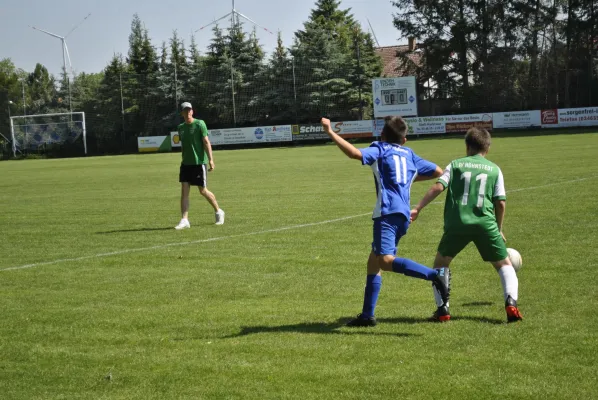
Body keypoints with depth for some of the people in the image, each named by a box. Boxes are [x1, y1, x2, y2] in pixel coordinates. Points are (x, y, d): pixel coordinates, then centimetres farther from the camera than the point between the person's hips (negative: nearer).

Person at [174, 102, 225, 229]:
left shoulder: (199, 124, -6)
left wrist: (210, 159, -19)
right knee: (184, 191, -4)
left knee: (203, 191, 2)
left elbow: (206, 142, -11)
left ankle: (218, 212, 24)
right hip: (186, 163, 5)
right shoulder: (181, 127, 10)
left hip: (199, 162, -5)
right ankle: (184, 220, -5)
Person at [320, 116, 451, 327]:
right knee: (373, 262, 16)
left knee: (385, 260, -22)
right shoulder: (409, 154, 22)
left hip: (387, 213, -8)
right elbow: (438, 171, 26)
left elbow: (355, 153, -13)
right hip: (403, 215, 8)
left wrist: (330, 132, -8)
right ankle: (367, 315, 17)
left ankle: (436, 275, -38)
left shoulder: (380, 149, 6)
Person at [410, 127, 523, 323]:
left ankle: (442, 308, 12)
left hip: (457, 224, 0)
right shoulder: (494, 169, 15)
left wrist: (417, 208, -3)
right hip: (485, 224, 0)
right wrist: (499, 229, 21)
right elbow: (501, 202, 9)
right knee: (504, 264, 16)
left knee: (440, 263, 21)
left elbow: (438, 187, -2)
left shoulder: (456, 165, 13)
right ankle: (511, 302, -8)